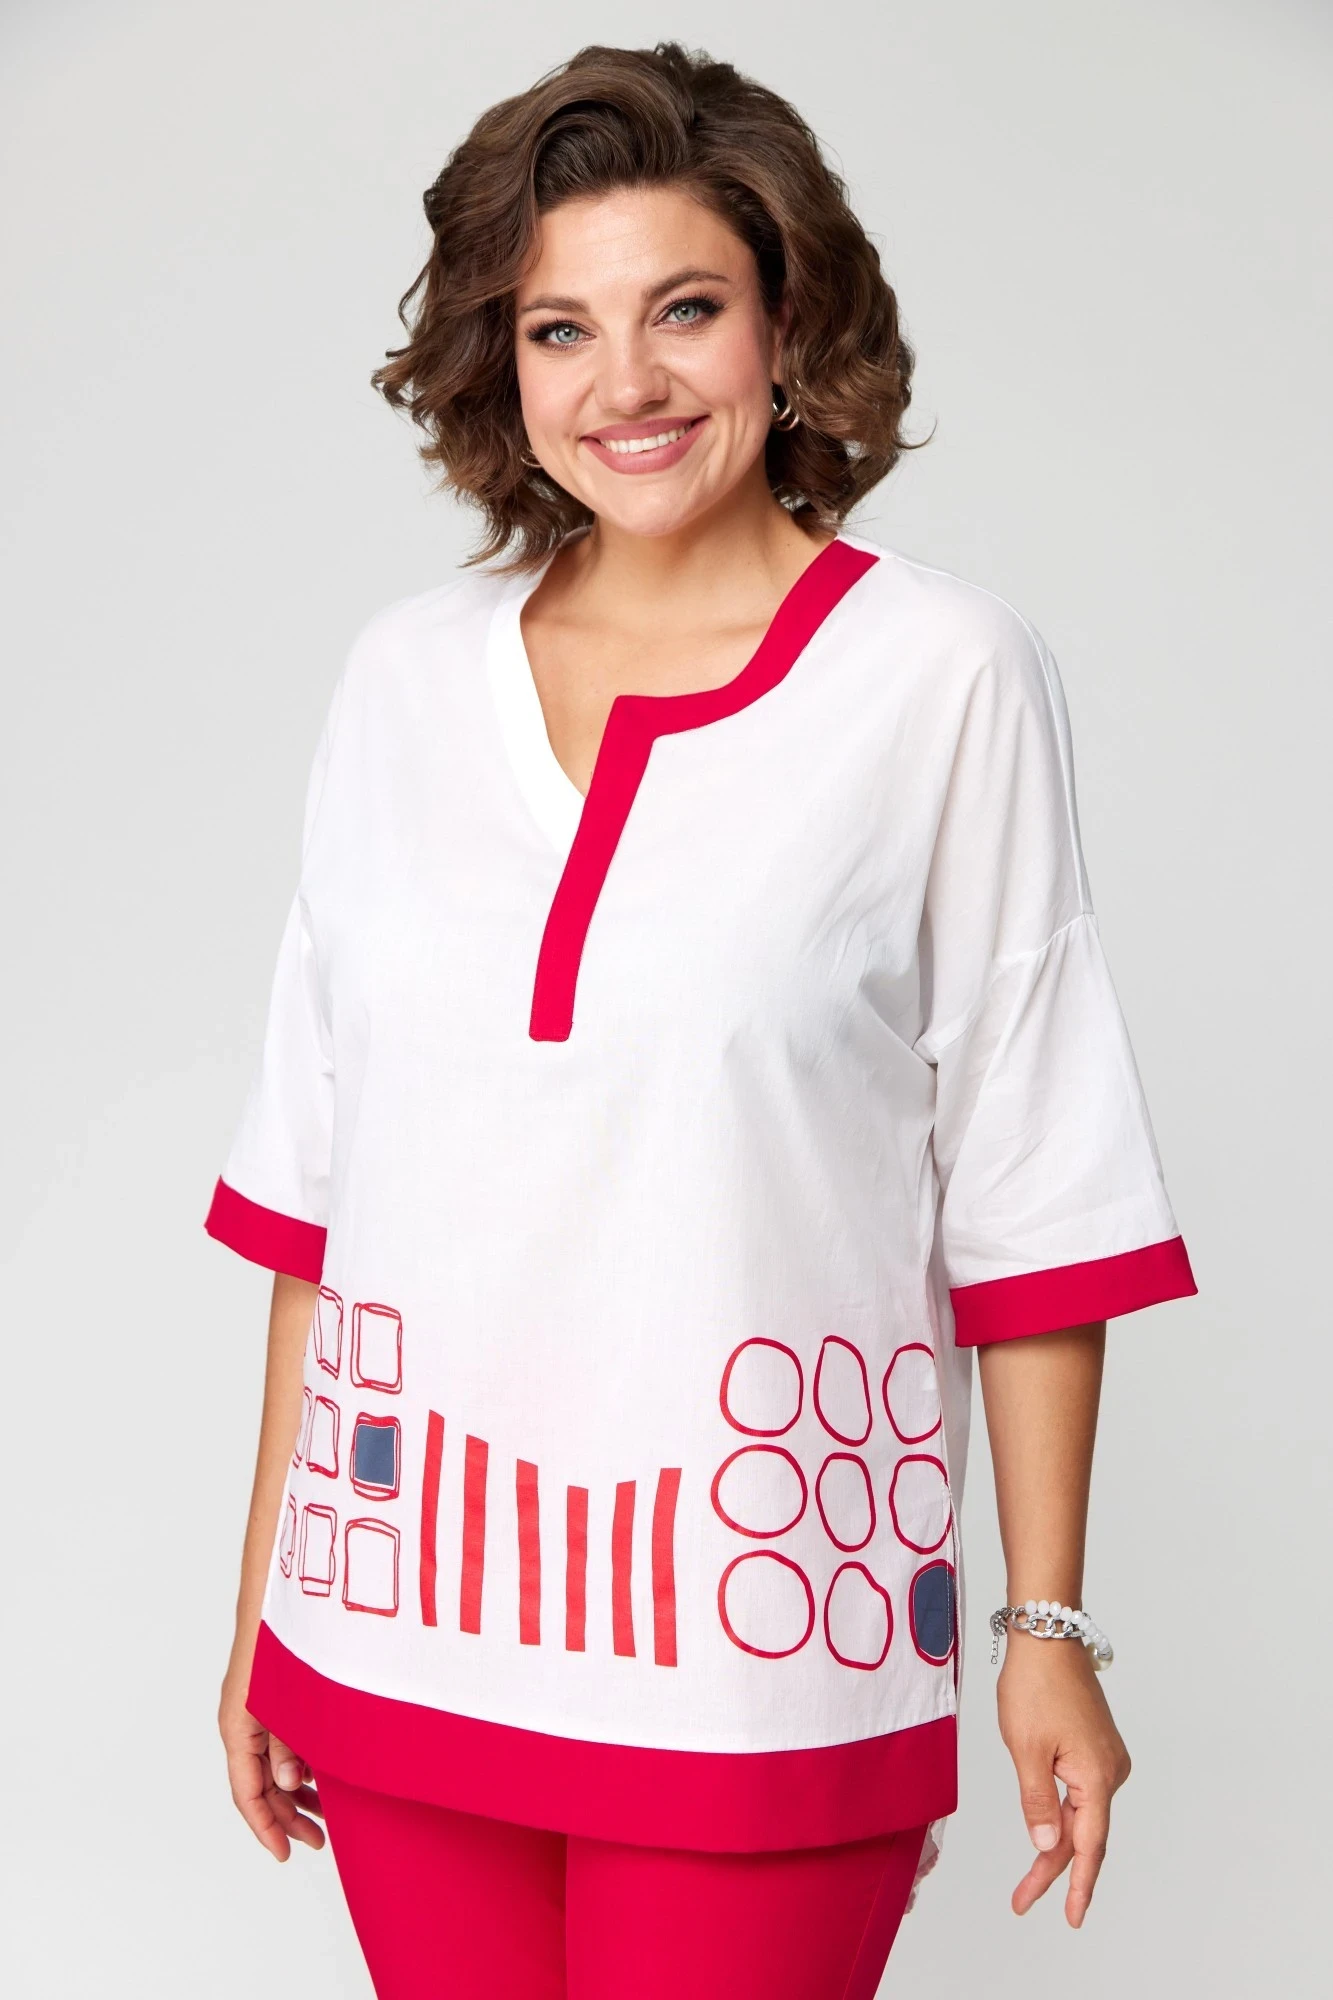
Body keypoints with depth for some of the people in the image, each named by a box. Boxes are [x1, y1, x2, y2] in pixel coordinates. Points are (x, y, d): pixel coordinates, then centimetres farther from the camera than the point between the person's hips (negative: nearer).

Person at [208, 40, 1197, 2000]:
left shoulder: (946, 676, -4)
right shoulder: (408, 676, 6)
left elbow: (1030, 1189, -3)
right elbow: (316, 1169, 9)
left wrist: (1050, 1626, -4)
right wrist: (268, 1595, 9)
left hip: (754, 1645, -3)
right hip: (404, 1628, 3)